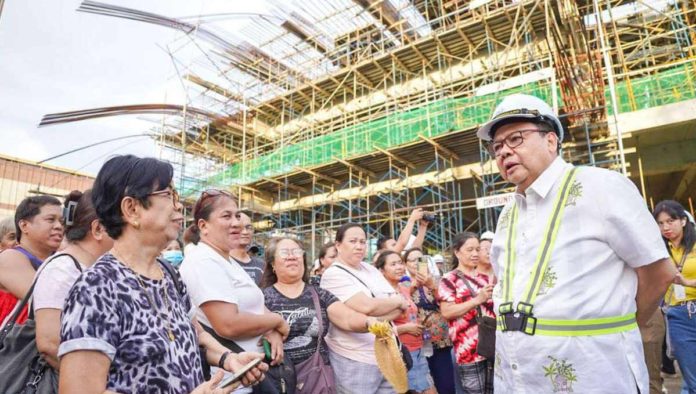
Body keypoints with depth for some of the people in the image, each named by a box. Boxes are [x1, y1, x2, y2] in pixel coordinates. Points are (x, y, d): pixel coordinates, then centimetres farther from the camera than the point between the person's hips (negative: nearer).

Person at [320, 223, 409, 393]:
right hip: (354, 361, -6)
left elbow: (402, 307, 4)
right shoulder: (333, 274, -11)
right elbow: (366, 306, -24)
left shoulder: (370, 269, 9)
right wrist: (398, 301, -7)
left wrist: (374, 318, -15)